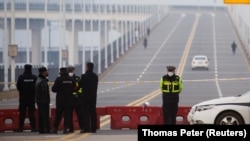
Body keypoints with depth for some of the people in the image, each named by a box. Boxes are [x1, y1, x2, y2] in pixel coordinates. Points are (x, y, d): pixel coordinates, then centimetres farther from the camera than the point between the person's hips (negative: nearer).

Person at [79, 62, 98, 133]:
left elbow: (80, 85, -5)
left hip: (86, 96, -6)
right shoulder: (95, 76, 7)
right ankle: (93, 128, 9)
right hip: (93, 96, 6)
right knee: (93, 113, 8)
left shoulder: (84, 76, -13)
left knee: (86, 112, -4)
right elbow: (96, 86, 11)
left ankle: (86, 128, -9)